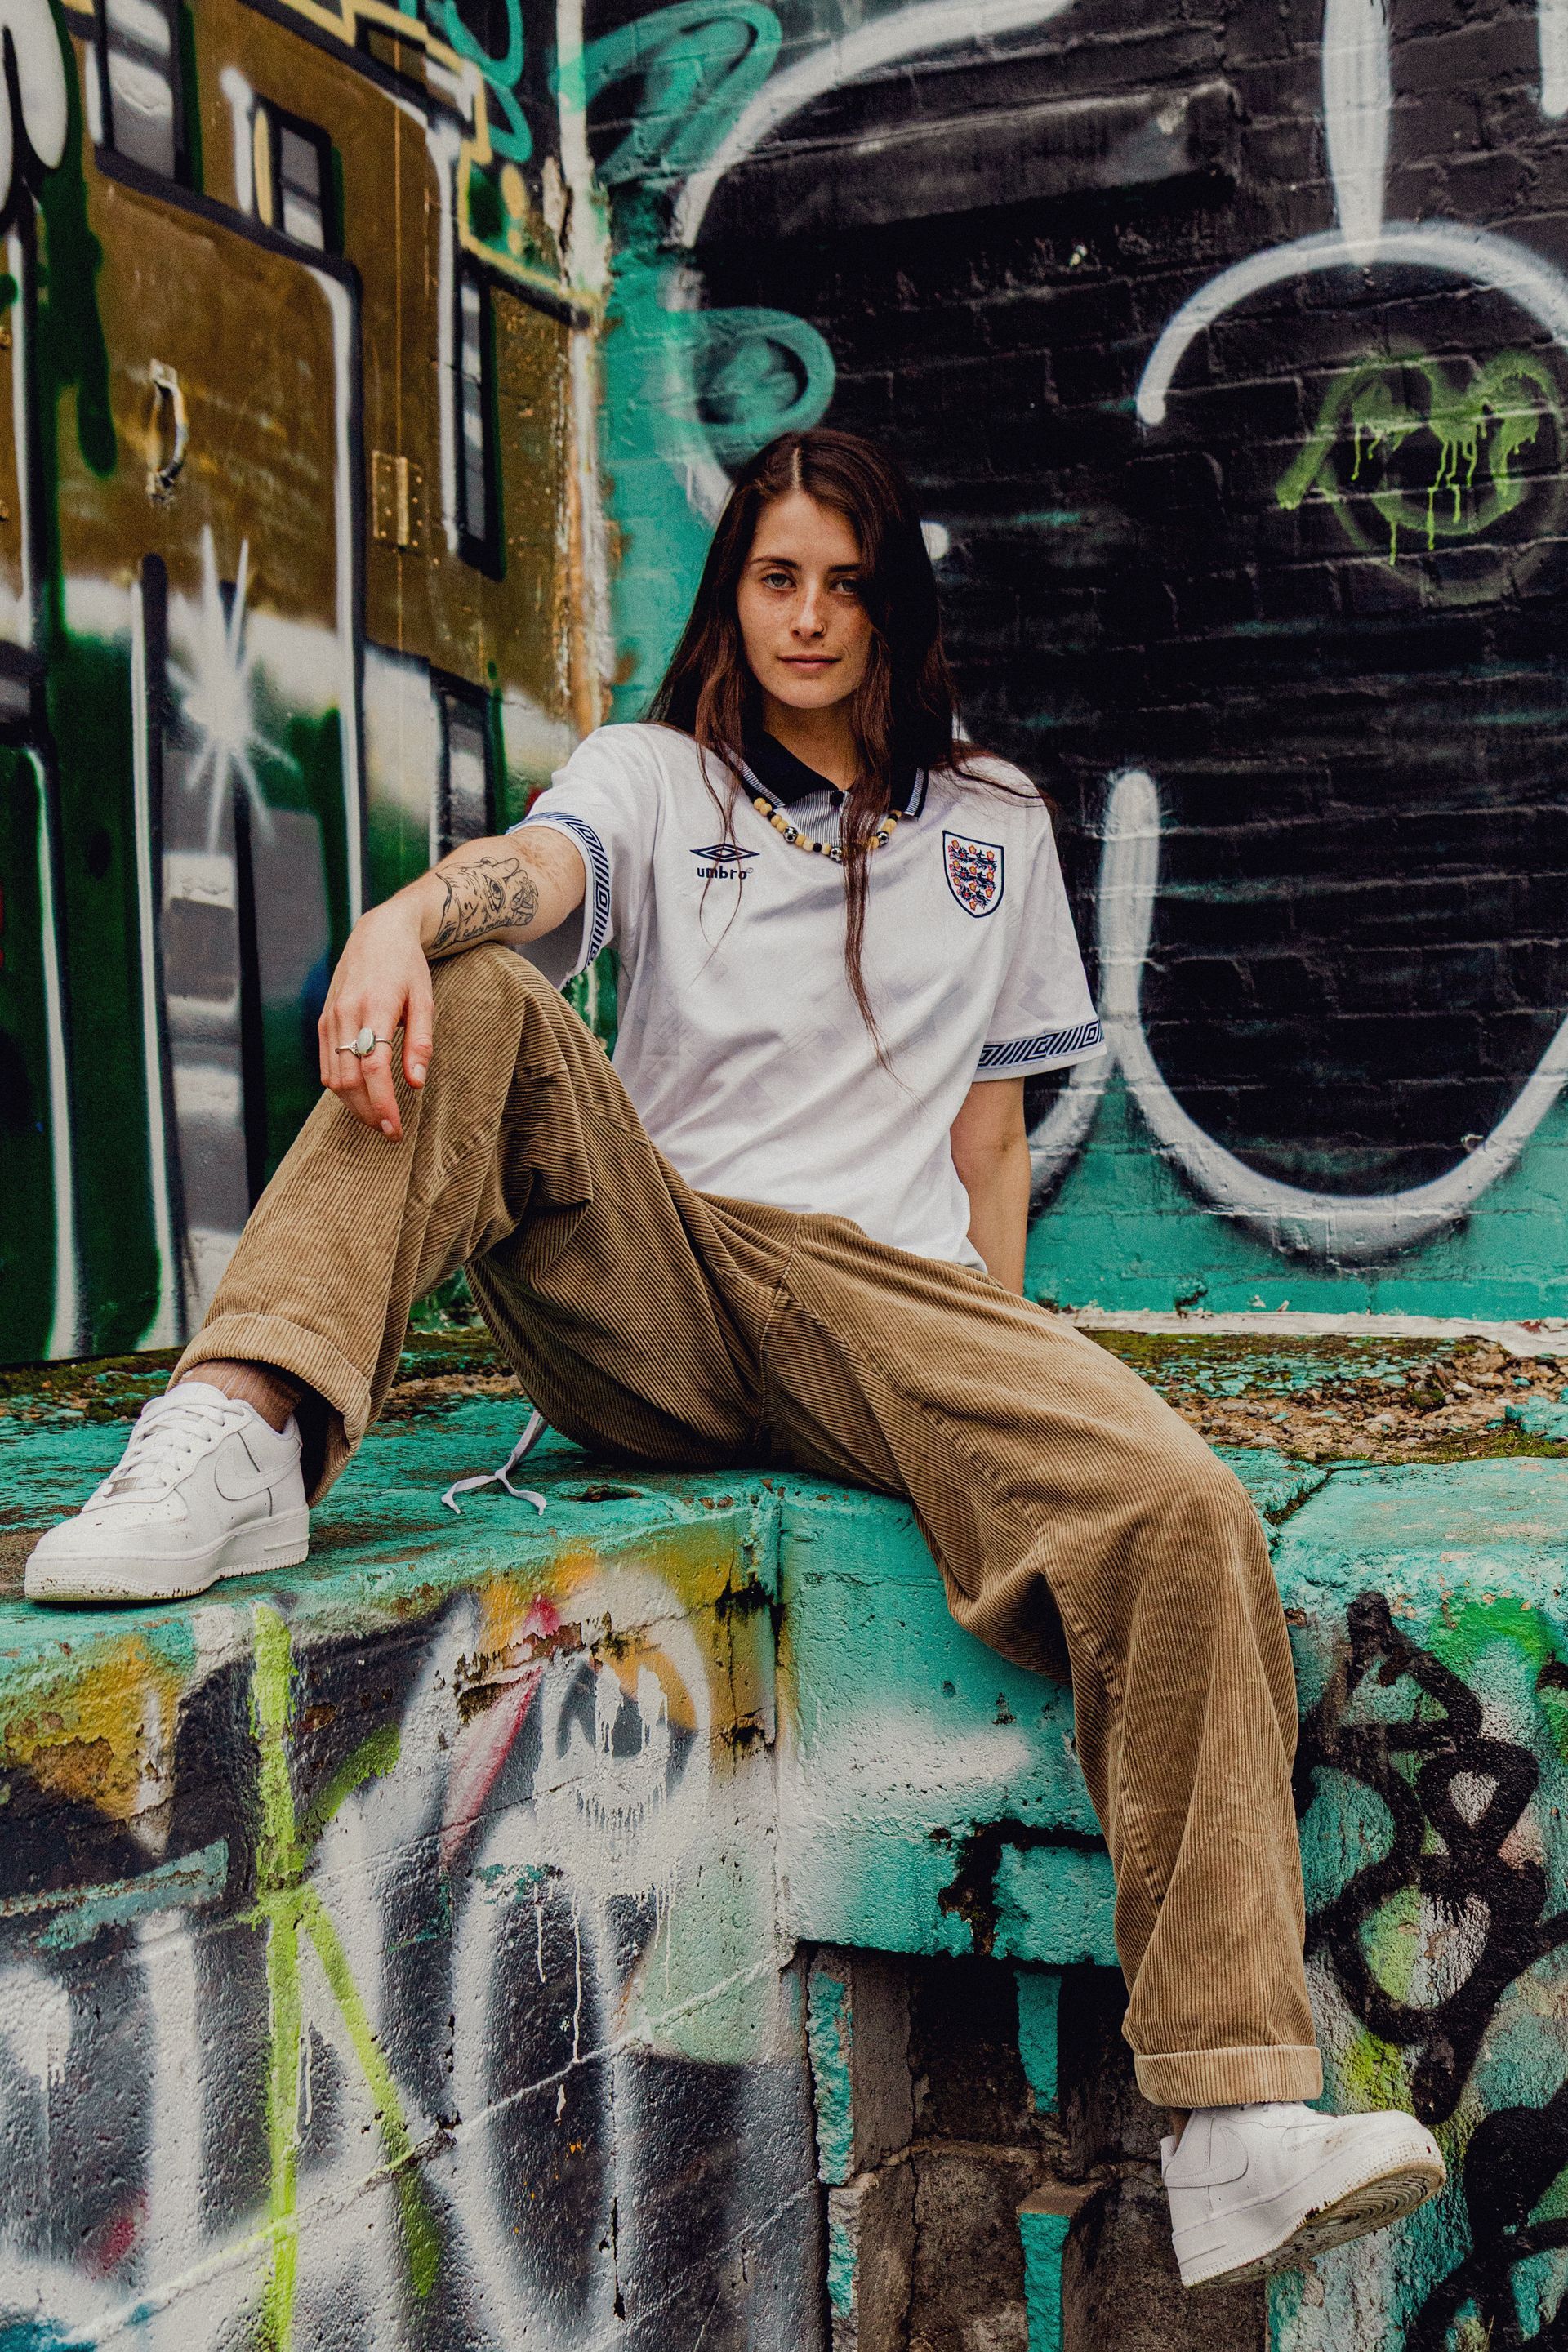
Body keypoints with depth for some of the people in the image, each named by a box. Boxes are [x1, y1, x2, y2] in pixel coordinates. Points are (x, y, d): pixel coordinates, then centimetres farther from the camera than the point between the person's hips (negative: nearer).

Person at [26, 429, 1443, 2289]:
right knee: (470, 1001, -24)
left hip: (884, 1295, 0)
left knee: (1176, 1509, -27)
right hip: (645, 1296, 0)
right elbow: (536, 870, -10)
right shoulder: (657, 774, 16)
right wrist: (410, 913, -34)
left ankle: (1234, 2130, -33)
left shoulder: (990, 824, 23)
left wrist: (1005, 1364, 9)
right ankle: (245, 1433, -43)